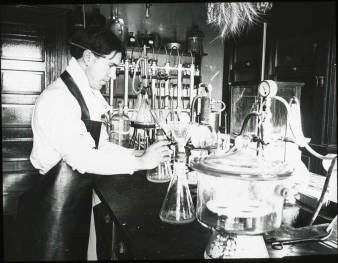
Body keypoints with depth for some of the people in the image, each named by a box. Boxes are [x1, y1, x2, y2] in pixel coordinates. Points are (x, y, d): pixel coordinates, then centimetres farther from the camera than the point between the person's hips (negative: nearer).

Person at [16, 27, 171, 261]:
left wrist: (141, 155, -5)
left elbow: (101, 145, 8)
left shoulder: (91, 96, 5)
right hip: (54, 205, -8)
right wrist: (140, 162, -23)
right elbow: (80, 158, -28)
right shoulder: (58, 97, -21)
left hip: (81, 200, 8)